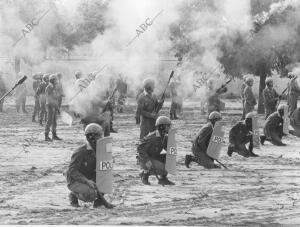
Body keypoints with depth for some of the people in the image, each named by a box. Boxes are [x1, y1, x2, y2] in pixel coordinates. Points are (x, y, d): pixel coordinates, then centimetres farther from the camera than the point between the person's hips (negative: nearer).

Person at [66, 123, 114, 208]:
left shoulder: (95, 151, 3)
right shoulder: (80, 153, -22)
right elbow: (72, 171, -26)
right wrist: (86, 181, -37)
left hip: (88, 180, 7)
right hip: (75, 182, -7)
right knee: (91, 194, -34)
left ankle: (99, 199, 2)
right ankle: (73, 195, -4)